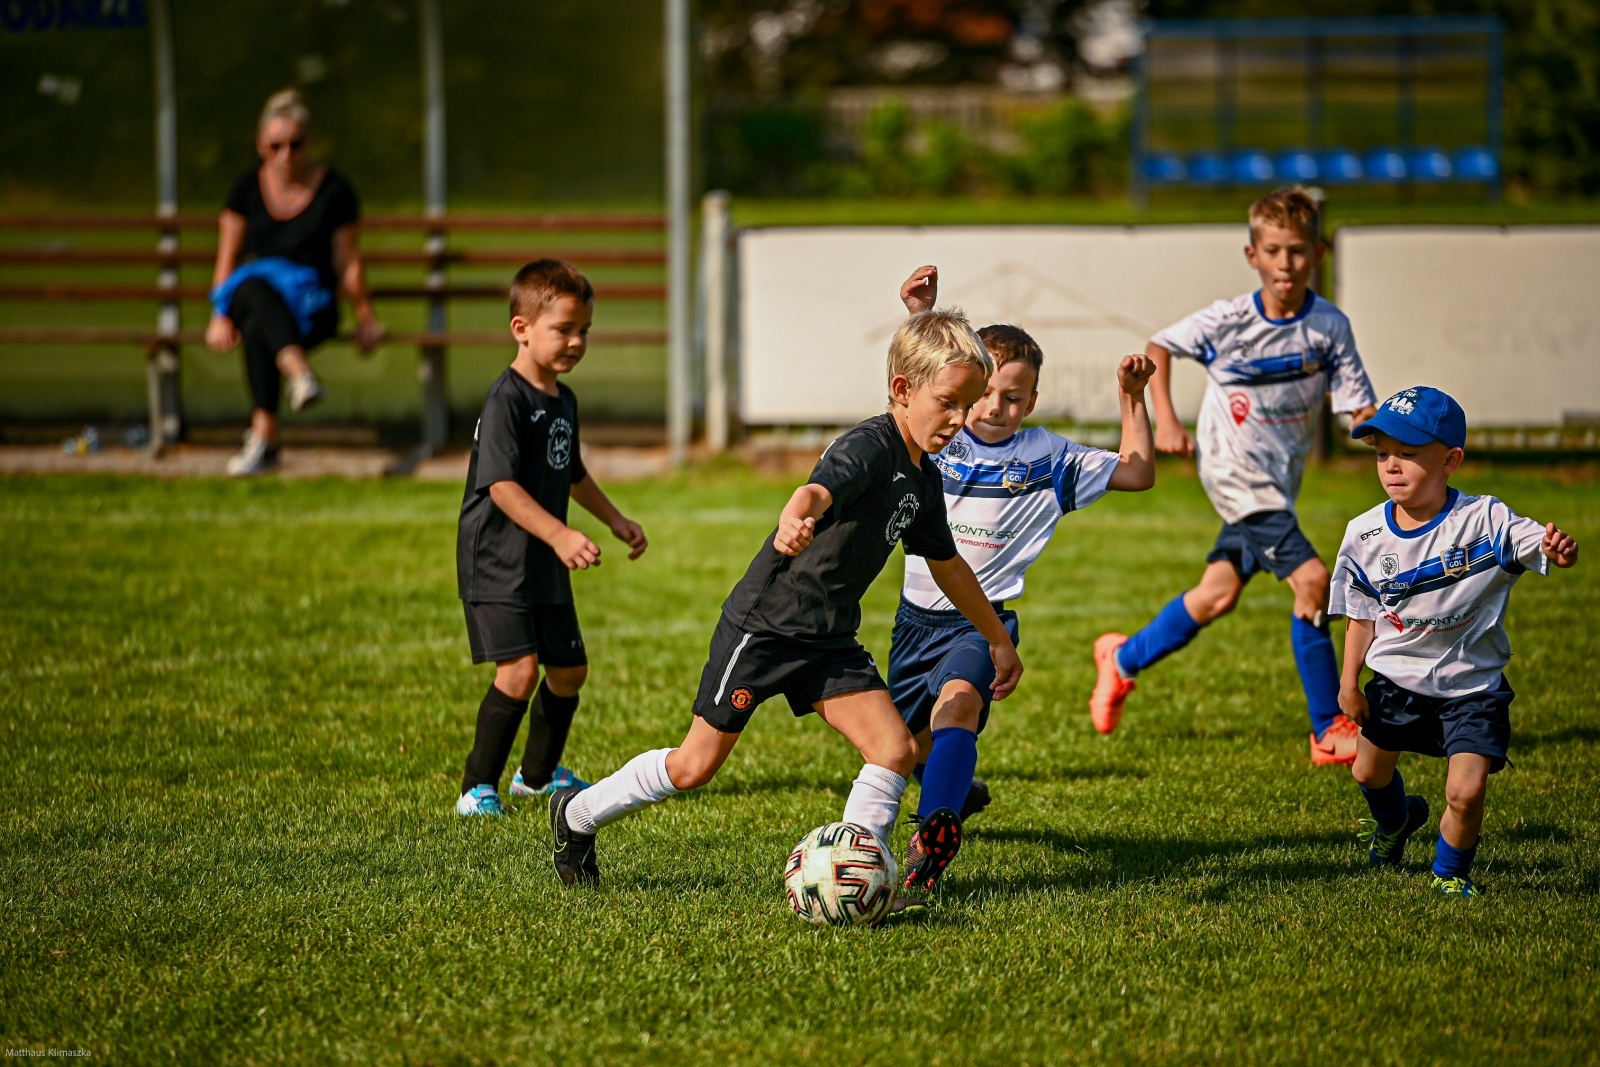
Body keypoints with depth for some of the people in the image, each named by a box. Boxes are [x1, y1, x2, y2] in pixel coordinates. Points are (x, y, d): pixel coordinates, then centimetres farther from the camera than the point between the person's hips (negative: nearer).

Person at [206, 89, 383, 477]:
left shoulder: (334, 191, 3)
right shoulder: (248, 189, 10)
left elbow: (348, 262, 7)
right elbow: (227, 258, 12)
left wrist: (365, 318, 5)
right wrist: (221, 314, 1)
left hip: (313, 306, -2)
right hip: (253, 296, 2)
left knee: (259, 328, -38)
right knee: (256, 287, -38)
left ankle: (263, 435, -45)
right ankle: (299, 373, -61)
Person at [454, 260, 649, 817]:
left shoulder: (563, 400, 11)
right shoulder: (506, 400, -18)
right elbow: (501, 485, -26)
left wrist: (615, 520, 33)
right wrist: (559, 535, -33)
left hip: (545, 566, 9)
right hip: (496, 561, -9)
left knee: (570, 670, 16)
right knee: (518, 670, -20)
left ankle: (538, 774, 37)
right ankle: (477, 788, -10)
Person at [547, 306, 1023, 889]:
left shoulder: (924, 479, 6)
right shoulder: (869, 448, -21)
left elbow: (948, 565, 23)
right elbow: (817, 491, -43)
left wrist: (999, 639, 28)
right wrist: (795, 520, -67)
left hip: (830, 642, 8)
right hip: (762, 626, -8)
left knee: (896, 749, -11)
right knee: (695, 766, 1)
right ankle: (577, 814, 22)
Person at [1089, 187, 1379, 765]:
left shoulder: (1329, 326, -7)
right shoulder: (1229, 321, -15)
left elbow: (1360, 405, -7)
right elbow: (1159, 348, 0)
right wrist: (1165, 419, -11)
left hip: (1280, 479, 5)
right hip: (1235, 473, -5)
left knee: (1219, 593, 13)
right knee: (1311, 577, -17)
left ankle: (1124, 659, 38)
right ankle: (1330, 730, -9)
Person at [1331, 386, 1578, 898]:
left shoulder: (1483, 521, -20)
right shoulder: (1365, 535, -10)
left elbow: (1538, 545, -33)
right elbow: (1361, 615, 1)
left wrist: (1558, 550, -57)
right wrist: (1349, 680, -3)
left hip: (1471, 686, -4)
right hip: (1397, 679, 4)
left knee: (1466, 793, -14)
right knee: (1370, 773, 22)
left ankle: (1451, 873, 16)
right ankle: (1397, 819, 58)